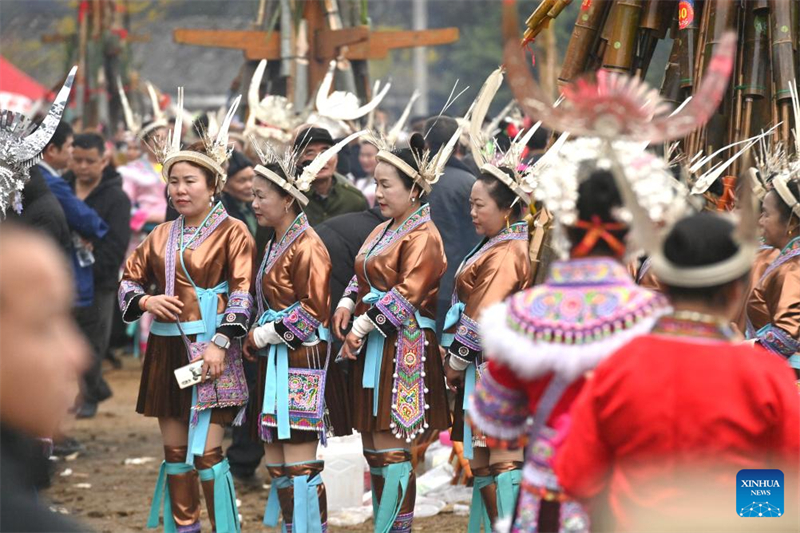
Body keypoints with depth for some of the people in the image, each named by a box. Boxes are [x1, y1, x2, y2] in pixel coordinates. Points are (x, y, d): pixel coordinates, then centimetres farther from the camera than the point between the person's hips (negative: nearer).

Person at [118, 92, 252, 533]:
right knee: (175, 451, 11)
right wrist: (146, 301, -2)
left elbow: (242, 293, -10)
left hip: (210, 351, -6)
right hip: (167, 350, 6)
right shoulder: (161, 235, 12)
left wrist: (221, 342, -17)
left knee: (206, 452, -8)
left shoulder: (232, 232, -5)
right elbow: (129, 279, 19)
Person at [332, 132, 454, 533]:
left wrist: (362, 327, -17)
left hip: (403, 349, -9)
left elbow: (407, 293, -17)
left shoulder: (422, 236, -11)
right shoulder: (382, 231, 17)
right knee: (373, 448, 10)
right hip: (373, 349, 9)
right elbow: (363, 277, 21)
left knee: (392, 452, -9)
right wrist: (347, 304, 1)